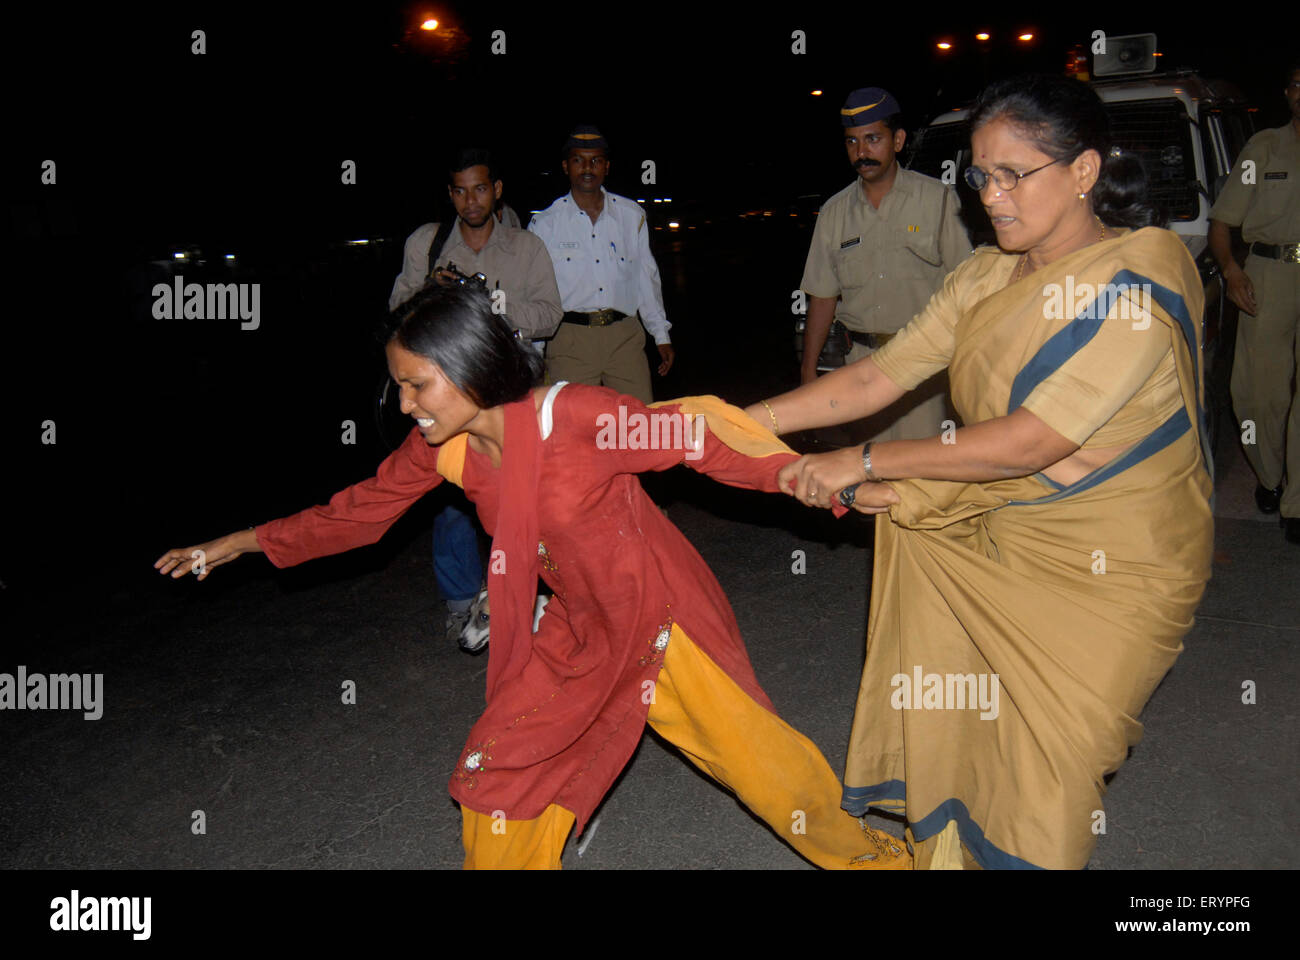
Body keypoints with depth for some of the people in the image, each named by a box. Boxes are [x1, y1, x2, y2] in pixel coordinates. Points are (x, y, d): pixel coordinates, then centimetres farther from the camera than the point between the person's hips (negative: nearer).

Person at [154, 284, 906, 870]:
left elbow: (699, 432, -20)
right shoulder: (442, 447, -9)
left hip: (664, 618, -5)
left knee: (755, 755, 3)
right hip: (580, 636, 6)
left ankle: (871, 855, 31)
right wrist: (247, 542, 10)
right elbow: (364, 509, 6)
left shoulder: (574, 419, -28)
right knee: (500, 773, 6)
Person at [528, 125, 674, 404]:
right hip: (570, 340, -1)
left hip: (625, 337, 2)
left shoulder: (632, 215, 11)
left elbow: (647, 277, 17)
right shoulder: (545, 223, 5)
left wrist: (662, 336, 16)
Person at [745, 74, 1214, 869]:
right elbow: (877, 378, 1)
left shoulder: (1138, 285, -20)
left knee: (1042, 772, -1)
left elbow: (1026, 444, -25)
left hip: (1116, 568, -6)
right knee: (942, 721, 9)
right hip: (998, 539, 6)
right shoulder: (985, 278, 2)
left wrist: (866, 462, -20)